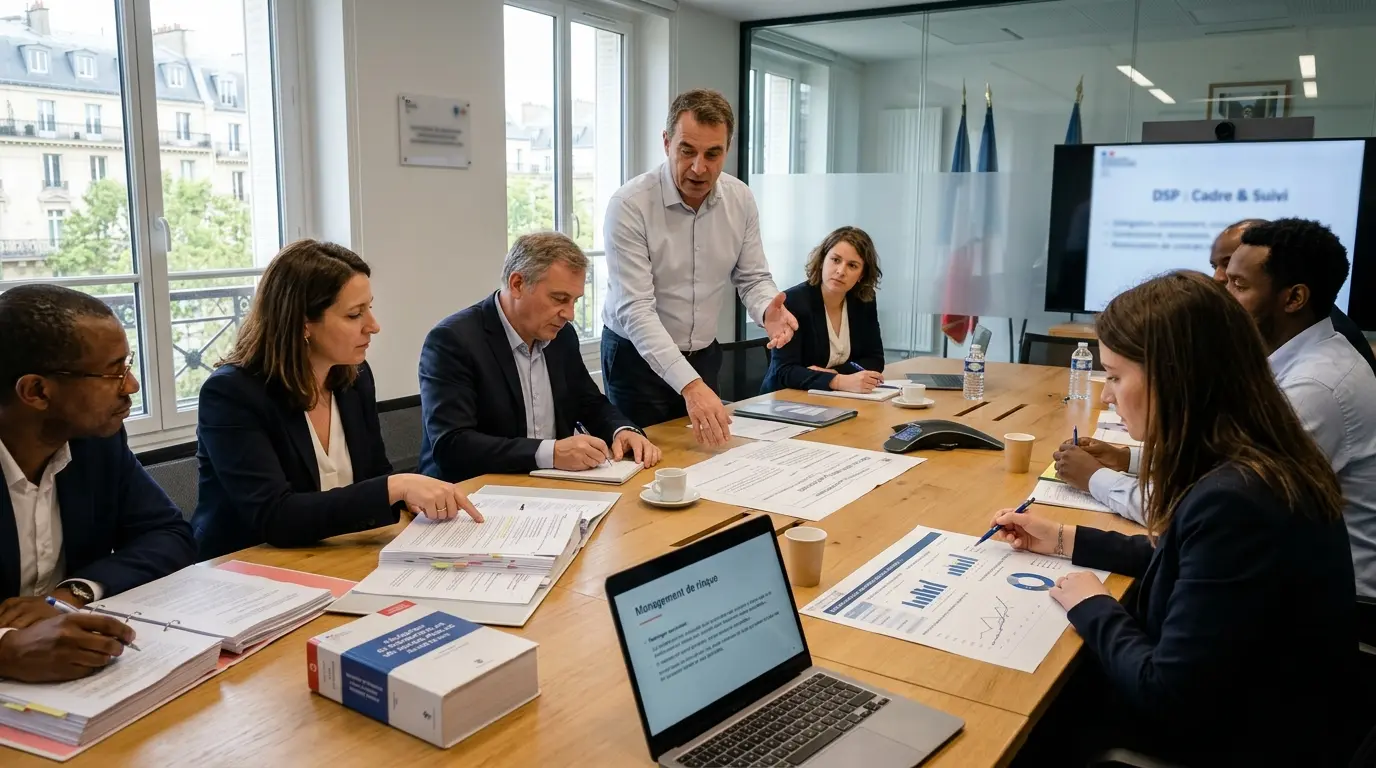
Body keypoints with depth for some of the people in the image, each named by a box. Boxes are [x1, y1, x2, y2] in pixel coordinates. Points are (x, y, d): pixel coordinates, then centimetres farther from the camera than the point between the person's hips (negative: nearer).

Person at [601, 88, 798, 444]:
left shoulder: (741, 200, -7)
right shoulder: (630, 205, -23)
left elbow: (753, 278, 1)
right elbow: (636, 310, -28)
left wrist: (767, 311, -25)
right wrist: (689, 385, -39)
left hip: (704, 354, 5)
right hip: (637, 357, -4)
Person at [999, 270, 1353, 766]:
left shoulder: (1233, 501, -34)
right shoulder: (1251, 463, -4)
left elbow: (1167, 694, -30)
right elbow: (1180, 556, 15)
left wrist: (1091, 607, -13)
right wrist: (1062, 539, 13)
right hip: (1246, 704, 8)